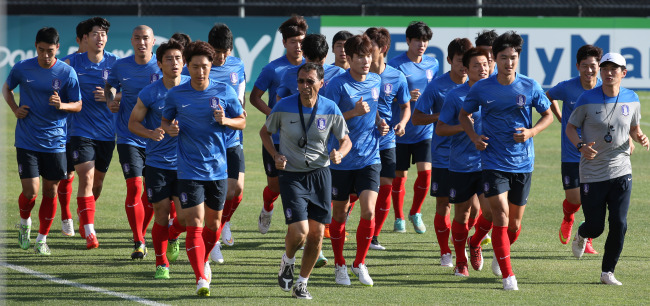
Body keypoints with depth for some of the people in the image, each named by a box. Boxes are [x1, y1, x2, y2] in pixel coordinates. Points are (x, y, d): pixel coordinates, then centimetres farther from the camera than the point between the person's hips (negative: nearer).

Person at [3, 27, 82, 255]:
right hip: (27, 140, -1)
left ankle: (42, 239, 18)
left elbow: (78, 105, 1)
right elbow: (6, 88, 17)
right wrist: (15, 109, -1)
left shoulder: (67, 73, -4)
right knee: (30, 191, -7)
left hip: (55, 140, 1)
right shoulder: (22, 69, -2)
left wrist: (61, 105, -21)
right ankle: (24, 223, 24)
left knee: (50, 191, 4)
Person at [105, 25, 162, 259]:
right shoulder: (121, 66, 1)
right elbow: (109, 86, 18)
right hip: (129, 138, 0)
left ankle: (142, 234, 29)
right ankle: (138, 243, -3)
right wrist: (110, 100, -3)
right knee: (134, 187, -12)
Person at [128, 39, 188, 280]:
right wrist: (150, 133, -17)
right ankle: (161, 263, 16)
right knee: (161, 214, -1)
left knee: (184, 215, -5)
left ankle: (173, 238, 30)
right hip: (157, 162, -1)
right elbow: (133, 122, 3)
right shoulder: (149, 93, -6)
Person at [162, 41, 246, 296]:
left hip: (218, 167, 2)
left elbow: (242, 122, 6)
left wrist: (225, 120, -14)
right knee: (194, 224, -11)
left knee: (213, 222, 15)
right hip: (189, 169, -2)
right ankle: (201, 278, -12)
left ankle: (204, 261, 41)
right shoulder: (176, 95, -2)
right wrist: (170, 129, -12)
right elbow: (165, 121, 12)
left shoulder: (224, 92, -1)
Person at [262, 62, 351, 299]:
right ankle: (287, 261, 19)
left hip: (320, 175, 2)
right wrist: (276, 156, -8)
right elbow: (265, 132, 8)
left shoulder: (331, 110, -5)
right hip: (291, 175, -2)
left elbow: (346, 140, 6)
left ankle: (302, 283, 19)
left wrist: (339, 154, -16)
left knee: (317, 233, 1)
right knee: (299, 231, -15)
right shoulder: (283, 107, -9)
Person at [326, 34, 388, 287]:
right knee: (339, 214, 8)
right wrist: (353, 113, -23)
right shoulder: (338, 84, -11)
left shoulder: (375, 81, 6)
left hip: (369, 158, 3)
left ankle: (360, 263, 7)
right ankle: (339, 265, 25)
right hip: (341, 159, -3)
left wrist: (379, 123, 4)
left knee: (369, 210, -10)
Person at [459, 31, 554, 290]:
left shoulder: (530, 87, -2)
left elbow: (548, 115, 9)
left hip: (523, 162, 2)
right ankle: (508, 275, -10)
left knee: (515, 222, 10)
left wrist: (531, 132, -10)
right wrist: (474, 137, -6)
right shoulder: (481, 89, -3)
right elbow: (464, 115, 12)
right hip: (493, 161, -2)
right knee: (501, 215, -14)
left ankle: (500, 255, 41)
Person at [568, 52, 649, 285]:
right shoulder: (587, 99, -9)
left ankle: (608, 272, 8)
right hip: (592, 173, -2)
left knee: (619, 224, -8)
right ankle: (581, 236, 41)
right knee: (595, 227, 2)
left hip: (621, 172, 2)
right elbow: (570, 127, 1)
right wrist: (580, 146, -18)